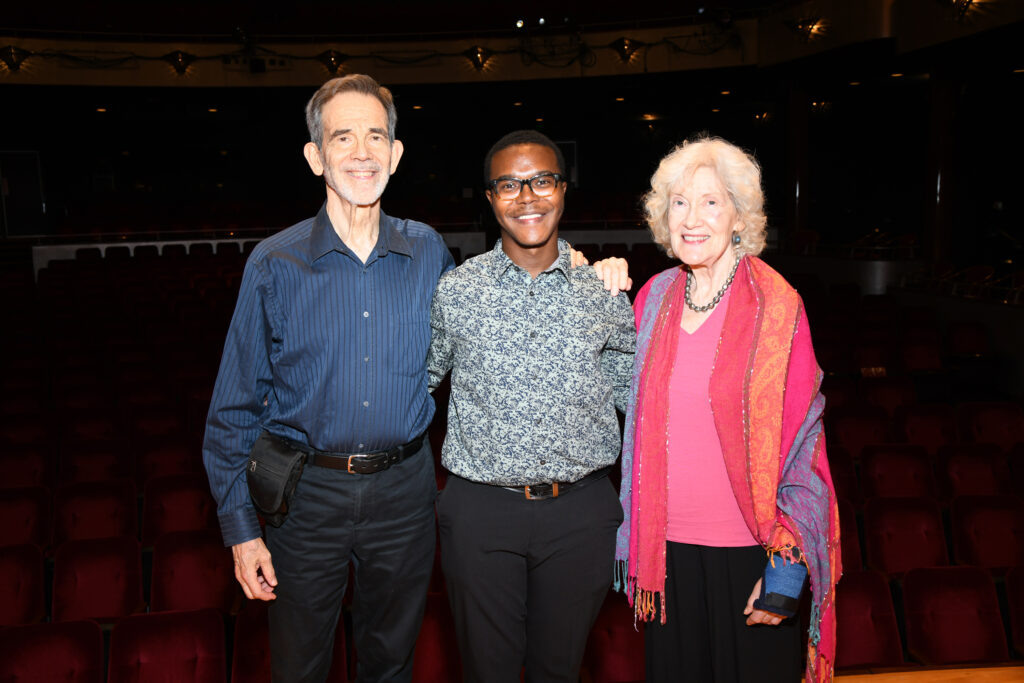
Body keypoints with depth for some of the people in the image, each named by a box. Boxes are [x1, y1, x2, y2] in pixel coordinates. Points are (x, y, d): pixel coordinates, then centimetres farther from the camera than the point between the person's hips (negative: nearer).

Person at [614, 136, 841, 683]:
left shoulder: (775, 306, -9)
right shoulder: (654, 297, 3)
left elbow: (801, 441, -10)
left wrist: (787, 570, -12)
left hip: (746, 551, -3)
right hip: (666, 544, 4)